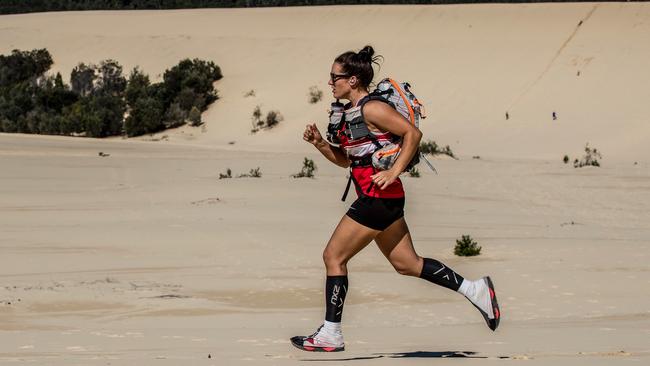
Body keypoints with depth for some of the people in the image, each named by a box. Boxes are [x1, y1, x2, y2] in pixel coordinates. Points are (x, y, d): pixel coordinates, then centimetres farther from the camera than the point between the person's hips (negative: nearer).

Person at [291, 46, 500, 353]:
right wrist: (319, 143, 6)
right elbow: (344, 160, 21)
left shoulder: (371, 109, -13)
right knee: (406, 264, 13)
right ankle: (474, 290, 15)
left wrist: (394, 172, -20)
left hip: (379, 197, -10)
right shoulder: (350, 112, 15)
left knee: (333, 256, -5)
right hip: (382, 200, 10)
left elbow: (412, 133, -18)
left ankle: (330, 335, 0)